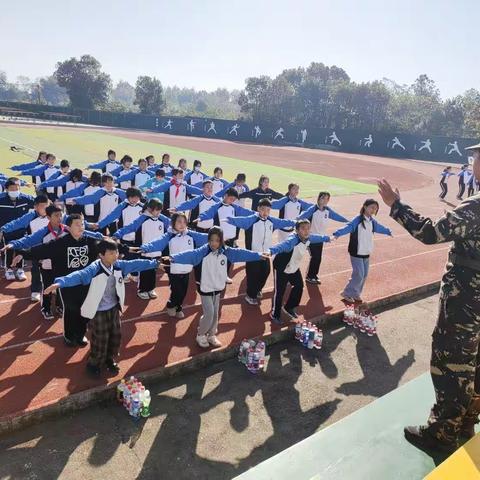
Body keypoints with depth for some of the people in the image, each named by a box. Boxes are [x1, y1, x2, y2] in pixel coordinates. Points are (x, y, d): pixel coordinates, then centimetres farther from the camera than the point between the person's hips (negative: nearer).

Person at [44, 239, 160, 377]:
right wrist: (60, 283, -58)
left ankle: (110, 359, 44)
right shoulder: (94, 269, -25)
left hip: (114, 309, 6)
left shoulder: (119, 266, -6)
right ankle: (93, 364, 34)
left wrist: (154, 263, 11)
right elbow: (79, 275, -41)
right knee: (100, 340, 7)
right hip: (99, 312, -6)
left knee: (116, 336, 18)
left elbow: (136, 264, 4)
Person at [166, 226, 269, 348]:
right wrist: (173, 258, -46)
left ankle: (211, 336, 35)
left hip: (218, 288, 5)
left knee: (215, 314, 15)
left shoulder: (225, 252, -4)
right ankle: (200, 335, 22)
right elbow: (190, 255, -31)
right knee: (209, 314, -2)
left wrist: (258, 255, -6)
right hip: (205, 289, -5)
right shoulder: (203, 251, -18)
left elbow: (241, 253, -4)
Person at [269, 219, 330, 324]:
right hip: (281, 268, -8)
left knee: (299, 286, 19)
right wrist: (270, 251, -81)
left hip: (294, 267, 8)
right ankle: (275, 314, 25)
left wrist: (328, 238, 30)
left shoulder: (308, 238, -14)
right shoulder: (292, 240, -39)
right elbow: (282, 245, -60)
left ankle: (288, 308, 41)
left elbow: (317, 238, 10)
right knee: (279, 291, 0)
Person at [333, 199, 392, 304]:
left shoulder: (372, 221, 8)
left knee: (364, 275, 11)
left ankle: (356, 294, 27)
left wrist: (388, 232, 46)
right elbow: (347, 227, -31)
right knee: (359, 275, -8)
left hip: (367, 253, 7)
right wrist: (337, 234, -49)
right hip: (356, 253, -7)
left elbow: (380, 228, 29)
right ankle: (347, 294, 9)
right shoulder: (357, 220, -16)